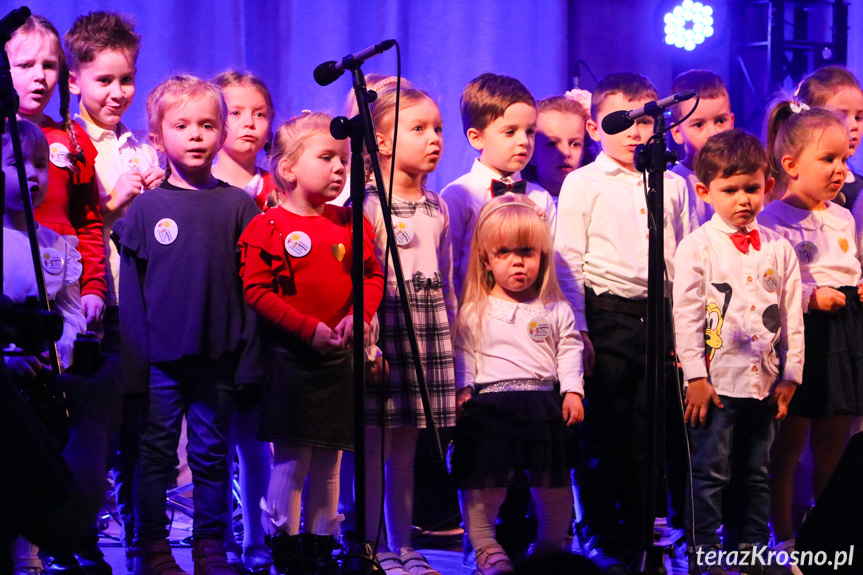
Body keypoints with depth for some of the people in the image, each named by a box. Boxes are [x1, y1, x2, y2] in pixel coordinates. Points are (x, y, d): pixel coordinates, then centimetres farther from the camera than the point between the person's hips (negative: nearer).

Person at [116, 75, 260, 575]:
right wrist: (133, 365, -2)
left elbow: (254, 286, 2)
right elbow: (131, 290, 3)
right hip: (161, 358, 0)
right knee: (156, 454, 4)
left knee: (213, 456, 8)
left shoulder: (239, 206, 2)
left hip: (219, 358, 1)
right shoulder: (146, 207, 1)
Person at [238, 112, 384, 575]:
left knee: (329, 460, 10)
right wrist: (310, 329, -16)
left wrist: (356, 317, -8)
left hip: (338, 355, 5)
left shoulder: (351, 224, 8)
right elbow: (257, 292, -12)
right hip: (289, 356, -5)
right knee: (291, 458, -4)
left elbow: (373, 277, 11)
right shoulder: (267, 228, -7)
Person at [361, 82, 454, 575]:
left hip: (429, 326, 6)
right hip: (385, 321, -6)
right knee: (374, 441, -3)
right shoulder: (368, 205, -6)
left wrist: (453, 337, 18)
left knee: (407, 445, 11)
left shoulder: (437, 208, 14)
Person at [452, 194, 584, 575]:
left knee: (553, 481, 9)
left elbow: (569, 350, 6)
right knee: (484, 480, -2)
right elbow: (462, 353, 2)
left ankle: (551, 544, 25)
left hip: (545, 404, 2)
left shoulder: (555, 310, 7)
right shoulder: (474, 313, 3)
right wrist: (462, 390, -10)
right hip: (490, 405, -2)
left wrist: (572, 390, -4)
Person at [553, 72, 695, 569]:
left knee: (650, 435, 5)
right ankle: (606, 540, 8)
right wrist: (577, 330, -8)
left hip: (659, 318, 3)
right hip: (606, 317, -3)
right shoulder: (583, 183, 2)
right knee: (603, 434, 0)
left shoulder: (674, 186, 13)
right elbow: (567, 261, -2)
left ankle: (641, 538, 14)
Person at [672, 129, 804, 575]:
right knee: (710, 473, -2)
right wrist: (694, 376, -12)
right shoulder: (697, 246, -3)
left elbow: (792, 316, 11)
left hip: (764, 382, 4)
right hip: (716, 380, -4)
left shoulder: (778, 249, 9)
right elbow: (685, 313, -7)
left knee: (757, 473, 11)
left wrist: (790, 374, 6)